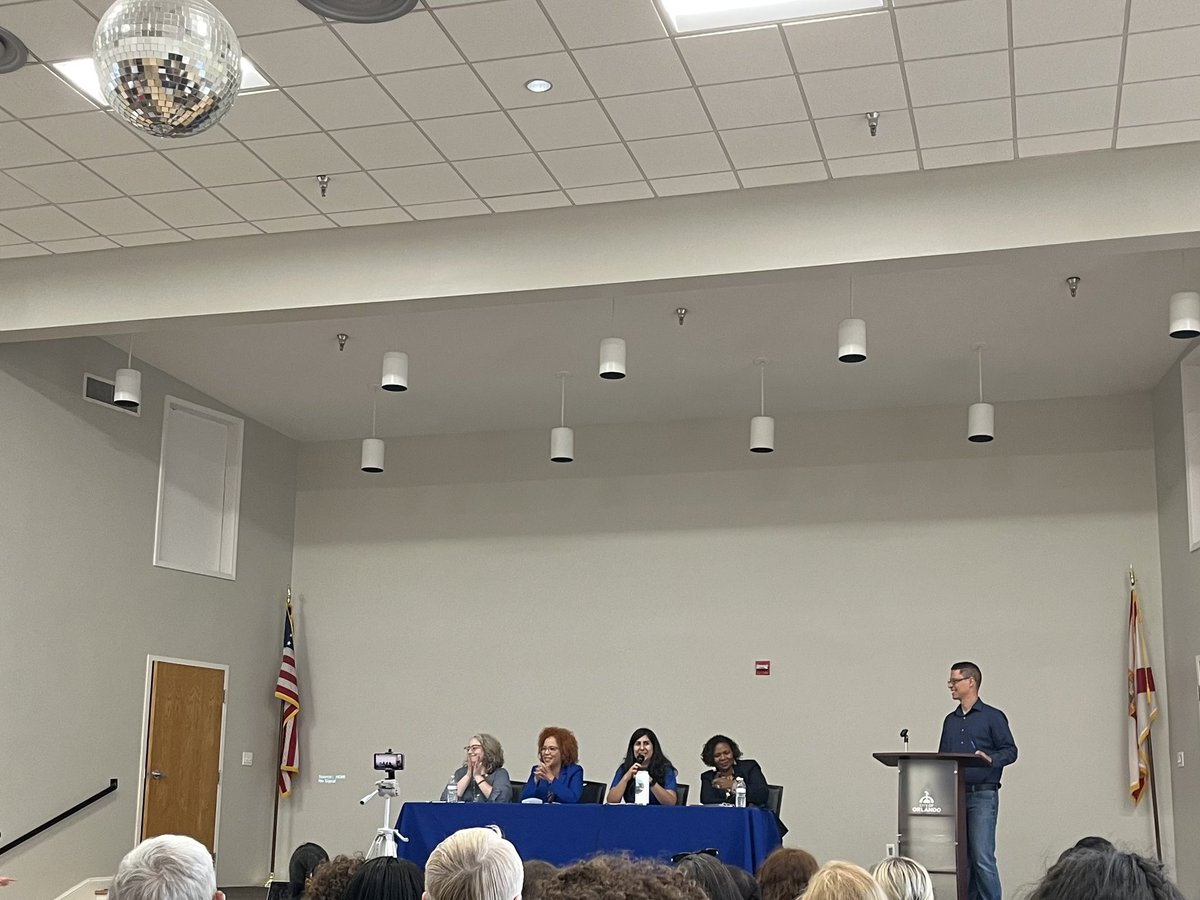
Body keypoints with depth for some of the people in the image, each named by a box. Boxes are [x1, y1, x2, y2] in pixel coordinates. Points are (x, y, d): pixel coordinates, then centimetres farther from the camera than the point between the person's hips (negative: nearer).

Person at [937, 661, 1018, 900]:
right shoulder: (950, 721, 18)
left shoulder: (993, 717, 0)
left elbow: (1010, 750, -5)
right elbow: (942, 756, 21)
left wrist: (991, 759, -23)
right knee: (961, 857, 6)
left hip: (982, 795, -6)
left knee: (982, 857, -10)